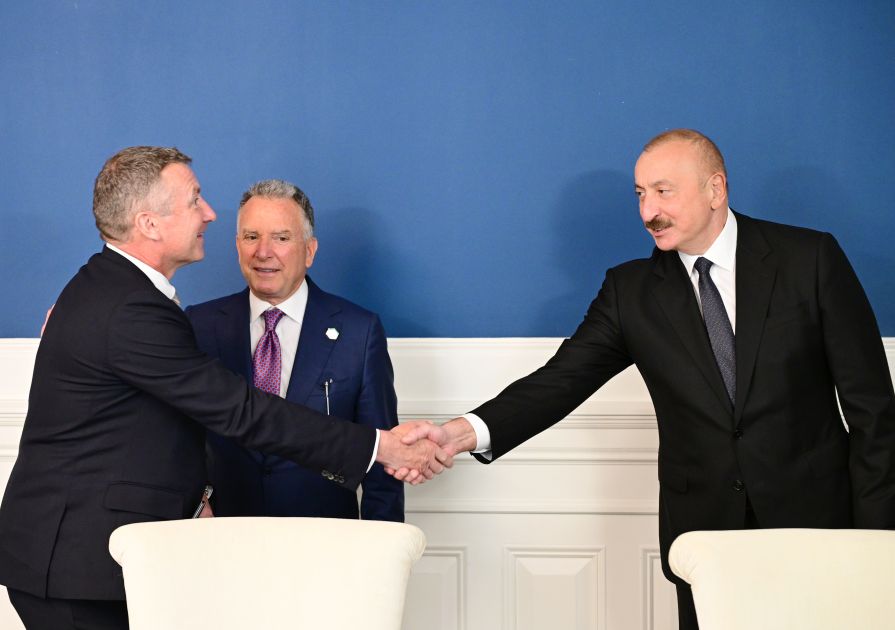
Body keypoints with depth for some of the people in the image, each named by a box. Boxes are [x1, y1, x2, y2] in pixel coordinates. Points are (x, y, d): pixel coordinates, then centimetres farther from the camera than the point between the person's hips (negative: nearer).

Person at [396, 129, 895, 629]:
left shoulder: (810, 258, -4)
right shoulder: (631, 289, 3)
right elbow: (562, 379, -7)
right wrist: (466, 431, -25)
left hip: (815, 515, -2)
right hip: (704, 530, 2)